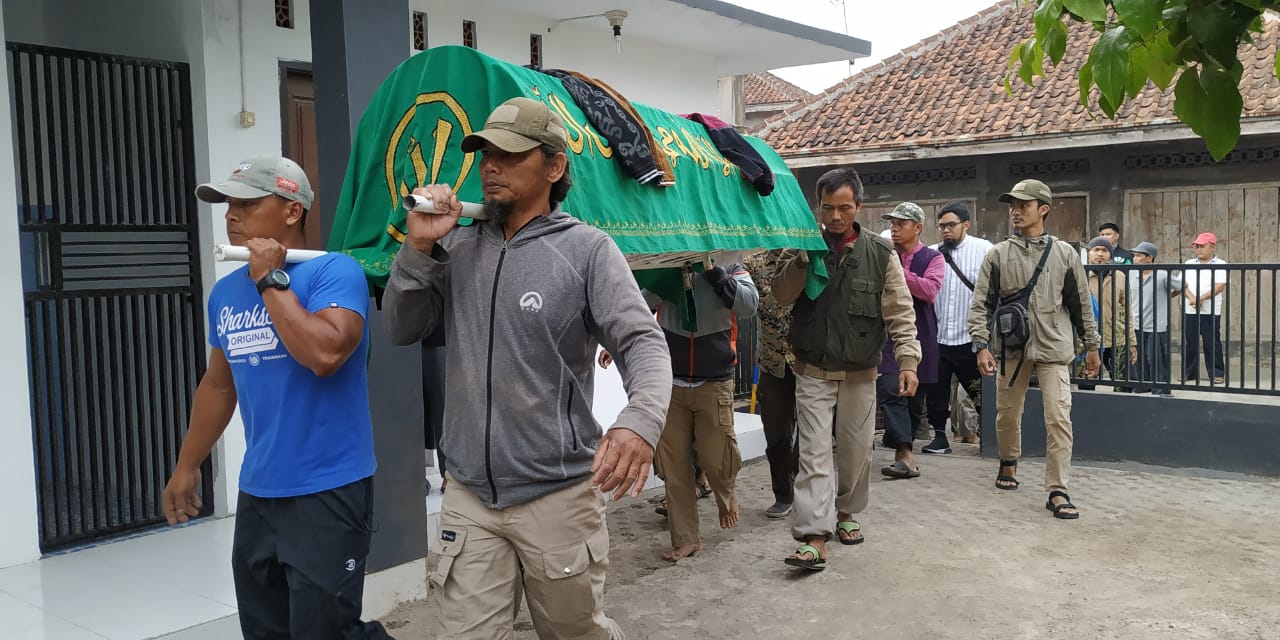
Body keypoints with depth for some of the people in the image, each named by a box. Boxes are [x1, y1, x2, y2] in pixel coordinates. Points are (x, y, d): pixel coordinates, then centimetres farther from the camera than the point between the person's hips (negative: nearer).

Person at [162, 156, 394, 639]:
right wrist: (187, 466, 21)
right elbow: (218, 385, 19)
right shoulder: (225, 292, 9)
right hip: (256, 493, 7)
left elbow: (324, 354, -29)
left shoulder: (334, 272, -12)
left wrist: (272, 279, -19)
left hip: (328, 491, -7)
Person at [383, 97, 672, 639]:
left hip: (557, 496, -2)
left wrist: (640, 421, -35)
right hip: (468, 497, 3)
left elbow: (643, 342, -15)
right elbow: (402, 330, 7)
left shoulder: (586, 249, -7)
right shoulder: (458, 246, 5)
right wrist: (418, 247, -9)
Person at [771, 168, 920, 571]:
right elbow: (782, 297, -6)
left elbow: (900, 313, -1)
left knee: (856, 451, 11)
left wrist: (908, 359, -9)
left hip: (860, 374, 1)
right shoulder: (805, 248, 2)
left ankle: (845, 513, 34)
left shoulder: (880, 255, -1)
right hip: (813, 373, 0)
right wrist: (802, 260, -19)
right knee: (814, 454, -5)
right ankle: (814, 537, -6)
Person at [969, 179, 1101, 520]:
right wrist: (981, 345, -11)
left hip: (1053, 348, -1)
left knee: (1059, 418, -8)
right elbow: (981, 303, -1)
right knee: (1007, 413, 13)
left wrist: (1091, 345, 12)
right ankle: (1008, 462, 40)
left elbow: (1081, 303, 9)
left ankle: (1058, 491, -2)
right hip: (1011, 347, 1)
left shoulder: (1064, 254, 3)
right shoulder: (998, 254, 2)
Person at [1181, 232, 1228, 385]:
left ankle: (1218, 373, 7)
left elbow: (1220, 286, -11)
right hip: (1189, 311, 4)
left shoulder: (1220, 265, 1)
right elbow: (1182, 284, 3)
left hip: (1211, 312, -4)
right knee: (1189, 343, 6)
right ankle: (1189, 372, 15)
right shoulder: (1189, 264, 13)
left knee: (1212, 343, -1)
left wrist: (1201, 298, -20)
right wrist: (1192, 298, -15)